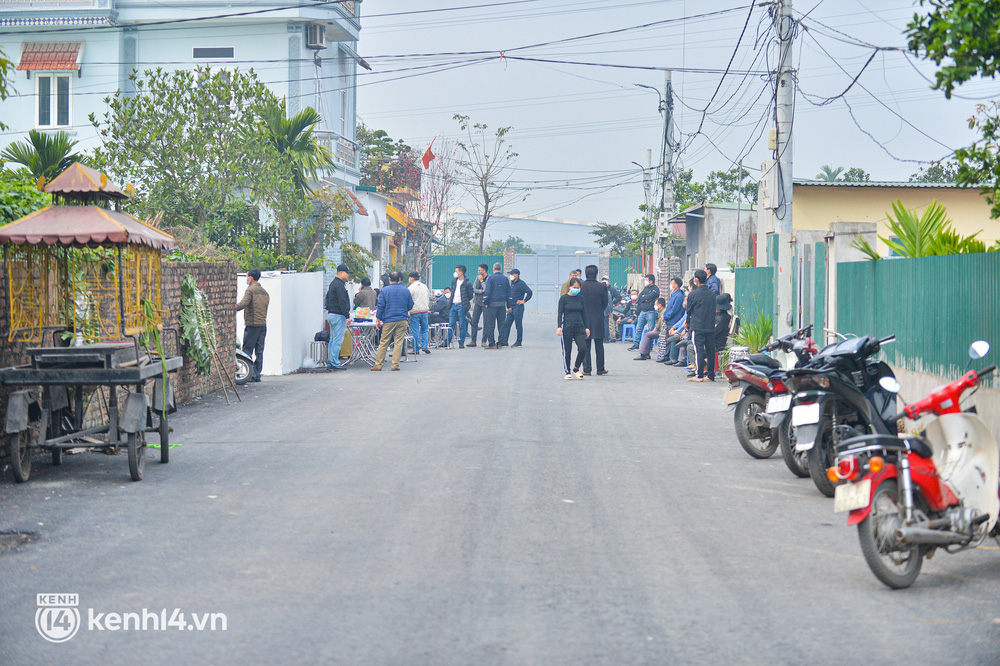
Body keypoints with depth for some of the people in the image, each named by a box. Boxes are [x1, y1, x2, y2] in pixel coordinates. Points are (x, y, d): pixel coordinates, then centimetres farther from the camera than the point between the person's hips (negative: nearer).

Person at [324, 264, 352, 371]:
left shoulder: (334, 283, 17)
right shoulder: (339, 285, -16)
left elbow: (328, 297, 28)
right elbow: (342, 302, -21)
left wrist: (328, 309, 30)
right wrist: (347, 316, -21)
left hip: (331, 314, 11)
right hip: (338, 315, -11)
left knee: (333, 339, 12)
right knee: (338, 340, -9)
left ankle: (330, 362, 14)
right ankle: (334, 363, -10)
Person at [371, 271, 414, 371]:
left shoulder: (384, 290, -2)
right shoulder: (406, 290, 4)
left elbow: (380, 306, -3)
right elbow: (410, 306, 12)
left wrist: (378, 319, 3)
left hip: (389, 320, -1)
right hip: (402, 320, 1)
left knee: (383, 343, 4)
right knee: (399, 342, 3)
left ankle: (378, 365, 5)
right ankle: (395, 365, 1)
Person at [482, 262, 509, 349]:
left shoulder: (490, 278, -6)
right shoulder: (505, 279, 8)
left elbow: (487, 291, -11)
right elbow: (509, 293, 12)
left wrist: (485, 302, -3)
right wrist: (508, 305, 18)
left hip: (492, 304, -4)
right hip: (502, 304, 4)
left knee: (490, 324, -1)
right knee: (501, 324, 9)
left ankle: (491, 344, -4)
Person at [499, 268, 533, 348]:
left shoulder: (521, 283, -11)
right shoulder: (512, 283, 15)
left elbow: (529, 292, -20)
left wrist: (524, 301, -13)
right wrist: (508, 307, 16)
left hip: (518, 307, -8)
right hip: (511, 308, 8)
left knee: (518, 325, -1)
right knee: (506, 324, 4)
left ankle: (519, 342, 5)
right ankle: (504, 341, 5)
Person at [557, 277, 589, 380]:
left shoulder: (581, 298, 8)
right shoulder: (564, 298, -3)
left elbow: (583, 313, 14)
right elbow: (560, 313, -3)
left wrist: (586, 327, 10)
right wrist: (559, 327, -12)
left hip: (579, 327, 3)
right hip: (567, 327, -3)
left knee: (583, 349, -11)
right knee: (567, 351, 2)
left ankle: (576, 369, 9)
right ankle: (568, 372, 16)